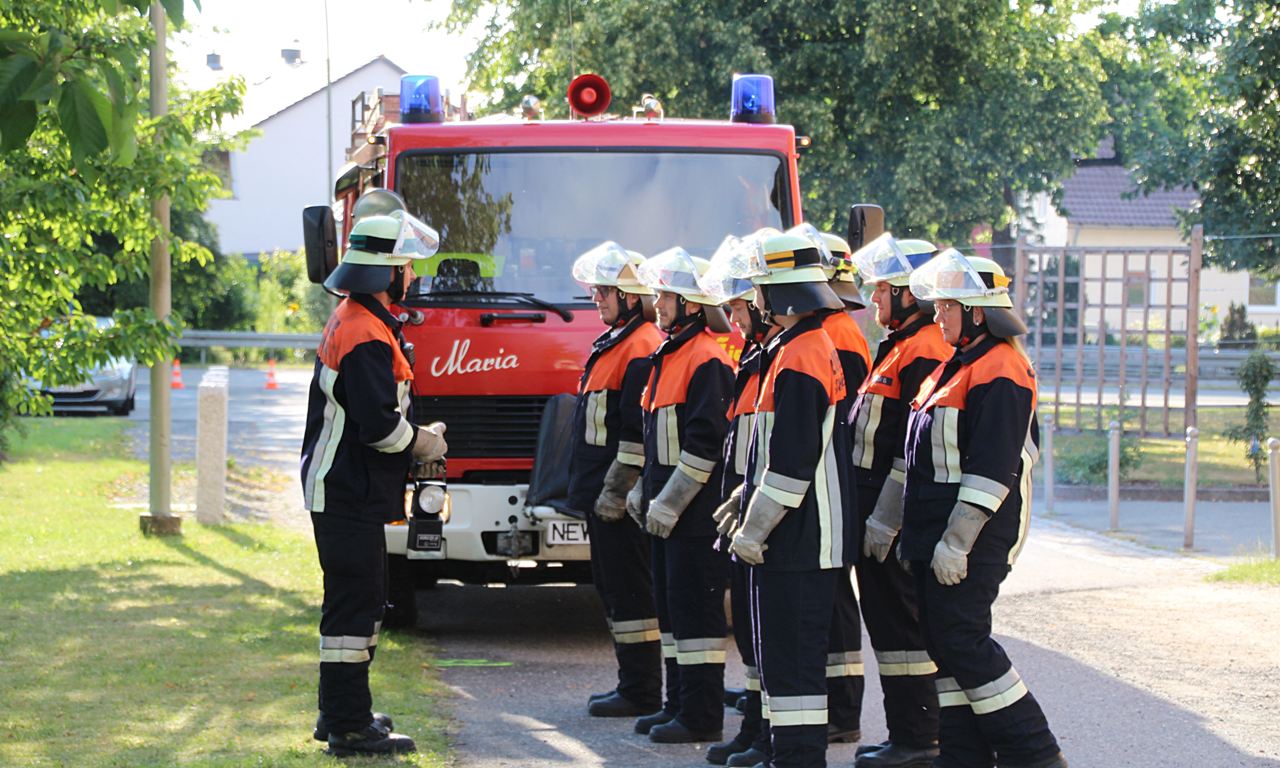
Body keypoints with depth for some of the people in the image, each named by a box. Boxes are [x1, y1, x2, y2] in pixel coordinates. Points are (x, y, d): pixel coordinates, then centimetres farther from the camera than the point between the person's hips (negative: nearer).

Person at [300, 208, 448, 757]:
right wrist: (423, 443, -7)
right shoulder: (367, 336, -20)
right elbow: (378, 424, -24)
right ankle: (348, 727, -5)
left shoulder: (350, 320, 15)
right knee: (353, 603, -8)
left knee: (358, 600, 18)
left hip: (343, 488, 11)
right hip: (349, 493, -11)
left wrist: (416, 433, 12)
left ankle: (342, 713, 27)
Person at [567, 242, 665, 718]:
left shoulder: (643, 348, -15)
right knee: (614, 586, 14)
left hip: (621, 498, -11)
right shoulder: (613, 342, 18)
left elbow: (638, 431, -20)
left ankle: (641, 693, -2)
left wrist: (616, 491, -20)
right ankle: (633, 684, 21)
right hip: (601, 493, 11)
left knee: (629, 590, -6)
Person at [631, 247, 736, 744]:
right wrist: (646, 490, 18)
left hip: (697, 508, -10)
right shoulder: (669, 356, 16)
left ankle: (702, 716, -3)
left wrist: (671, 502, -20)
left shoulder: (708, 361, -15)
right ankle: (679, 704, 21)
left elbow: (705, 442, -20)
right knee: (671, 604, 14)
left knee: (695, 607, -7)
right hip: (667, 506, 10)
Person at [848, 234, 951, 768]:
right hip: (876, 508, 10)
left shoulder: (925, 352, -16)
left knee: (898, 620, -6)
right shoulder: (898, 347, 18)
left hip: (895, 512, -10)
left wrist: (886, 518, -21)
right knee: (885, 618, 13)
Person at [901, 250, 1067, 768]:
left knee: (963, 642, -9)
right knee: (945, 643, 10)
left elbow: (992, 469, -22)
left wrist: (956, 543, -23)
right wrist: (915, 532, 21)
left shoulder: (999, 374, -16)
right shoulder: (958, 366, 17)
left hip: (972, 537, -10)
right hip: (939, 535, 10)